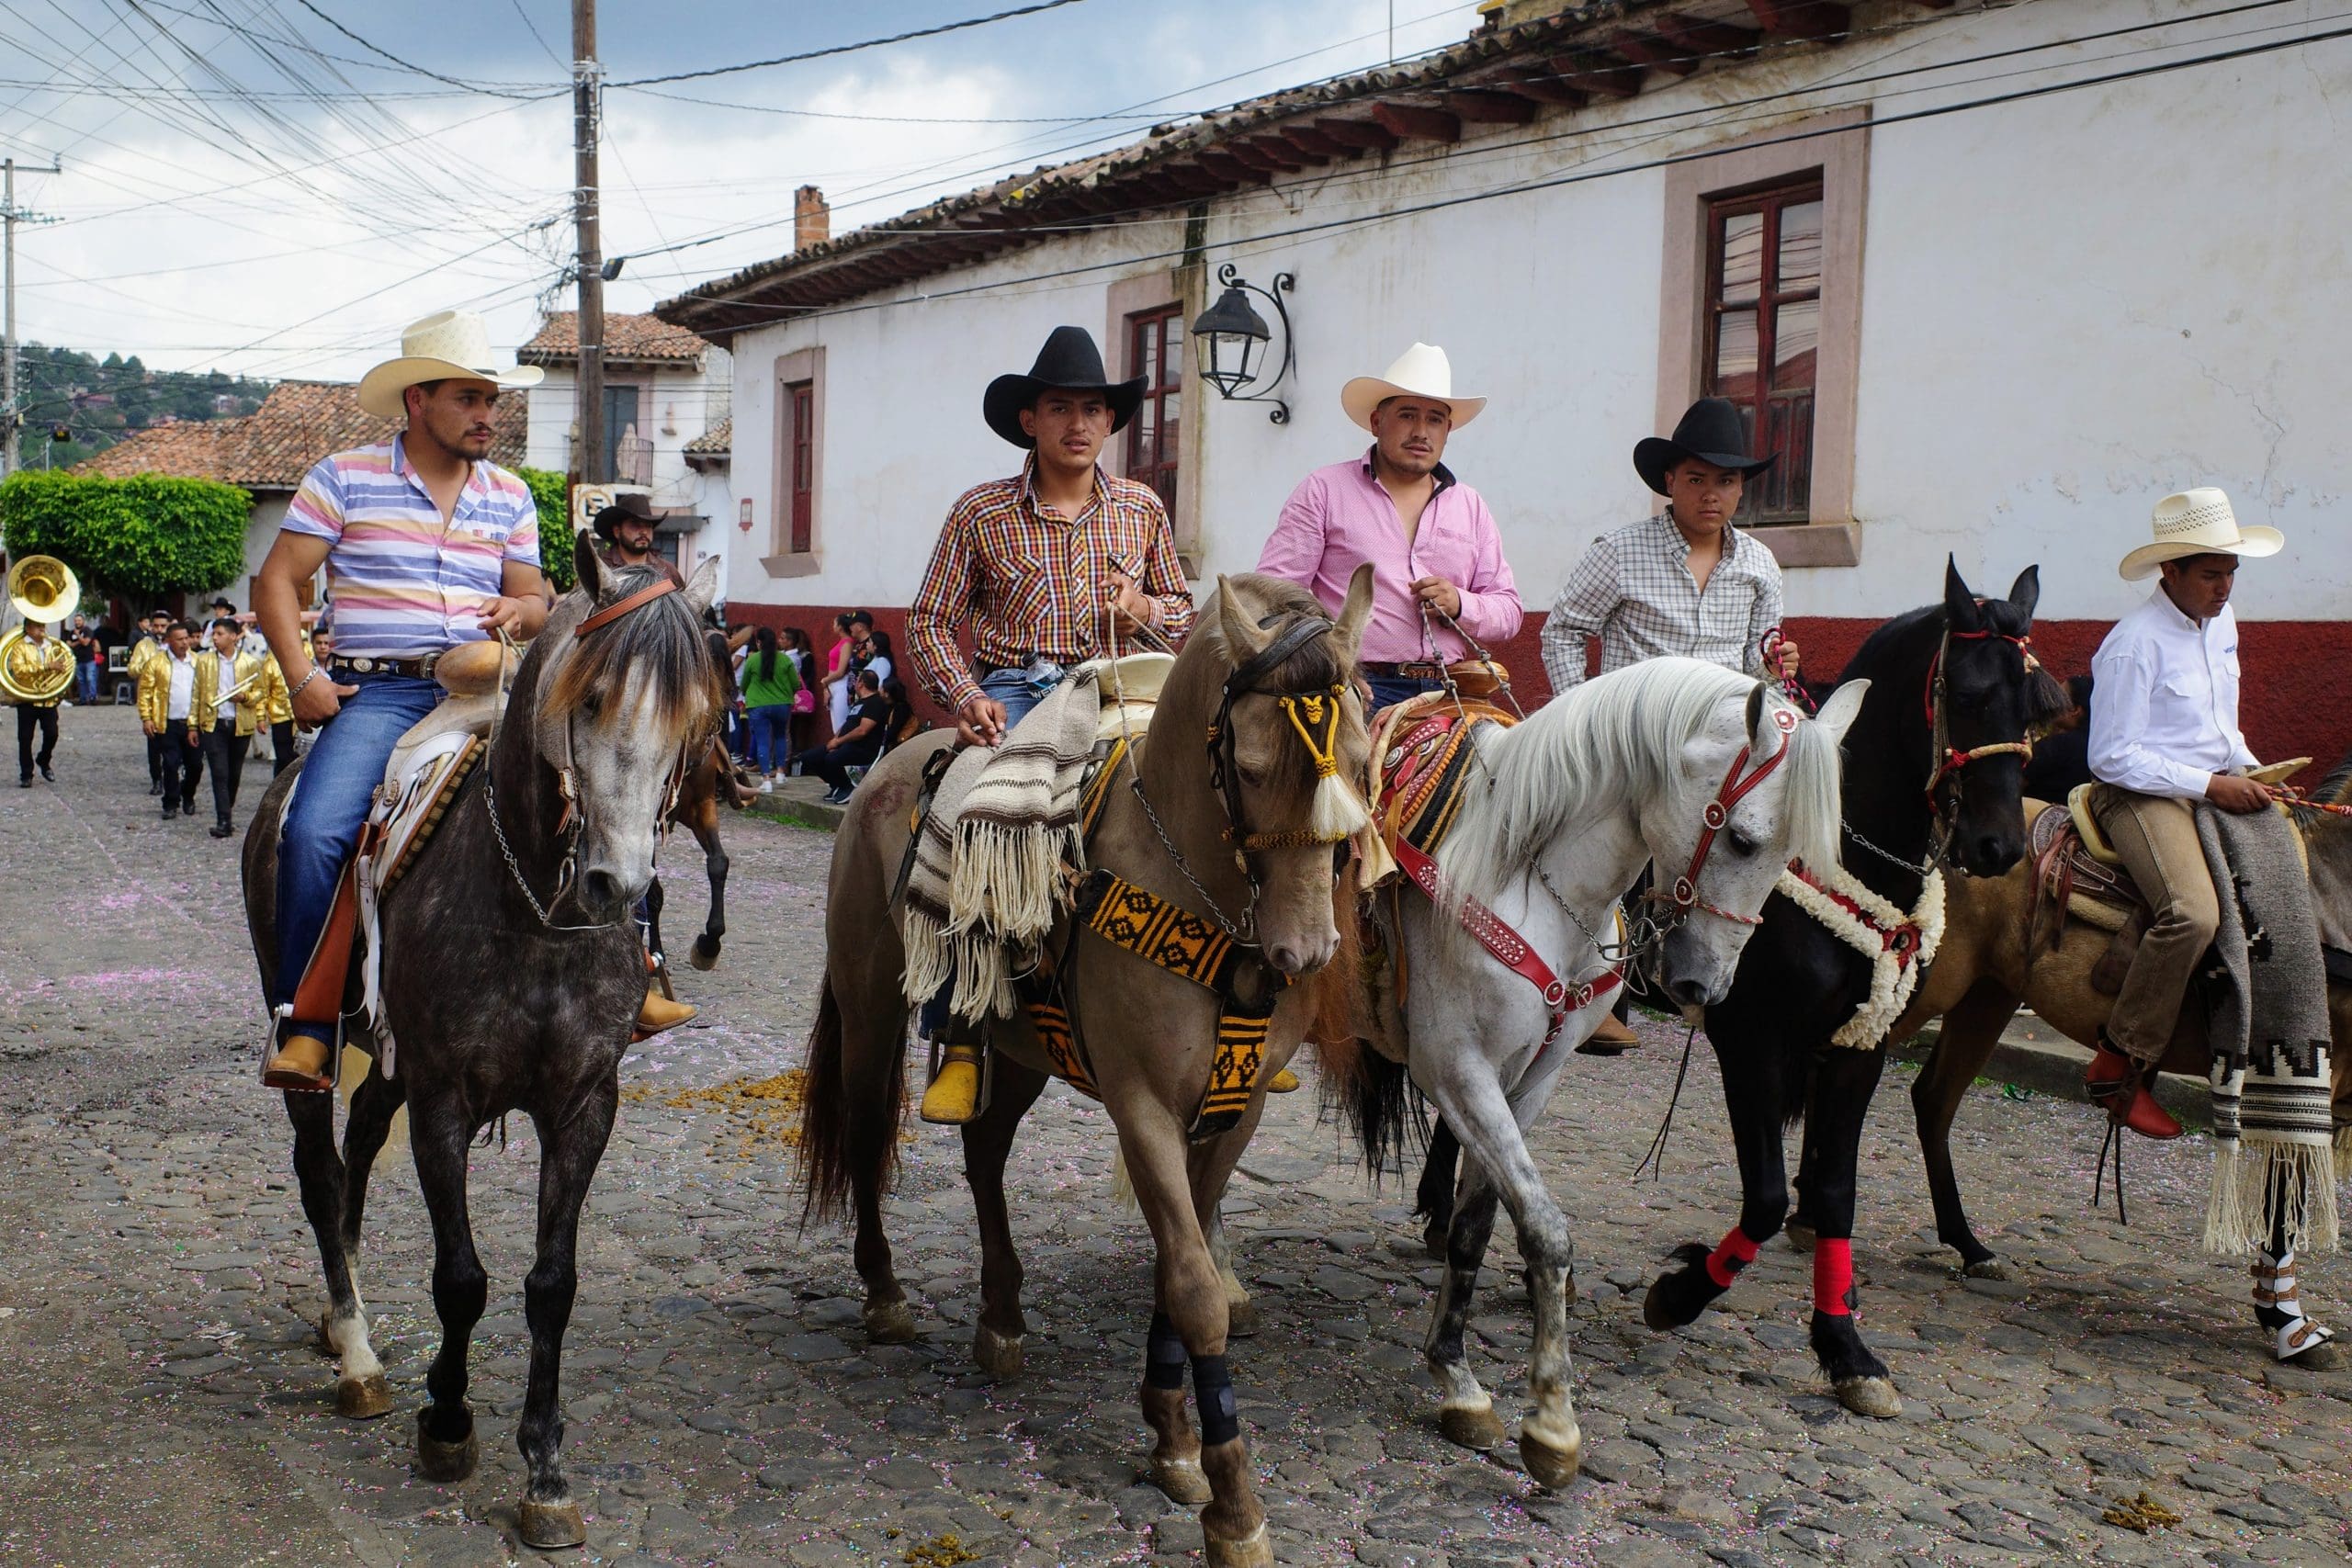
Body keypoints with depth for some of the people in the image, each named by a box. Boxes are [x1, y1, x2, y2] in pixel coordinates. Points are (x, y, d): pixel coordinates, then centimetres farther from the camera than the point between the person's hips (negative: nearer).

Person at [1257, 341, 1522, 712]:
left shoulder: (1470, 506, 20)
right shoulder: (1323, 490, 9)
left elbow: (1509, 612, 20)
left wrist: (1460, 604, -2)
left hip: (1445, 692, 4)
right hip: (1355, 688, -4)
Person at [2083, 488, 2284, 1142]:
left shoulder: (2222, 624, 13)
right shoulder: (2134, 644, -13)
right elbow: (2112, 757, -15)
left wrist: (2252, 772, 7)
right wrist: (2210, 785, -17)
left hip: (2219, 789, 9)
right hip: (2143, 794, -9)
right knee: (2193, 913, -31)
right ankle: (2118, 1067, -21)